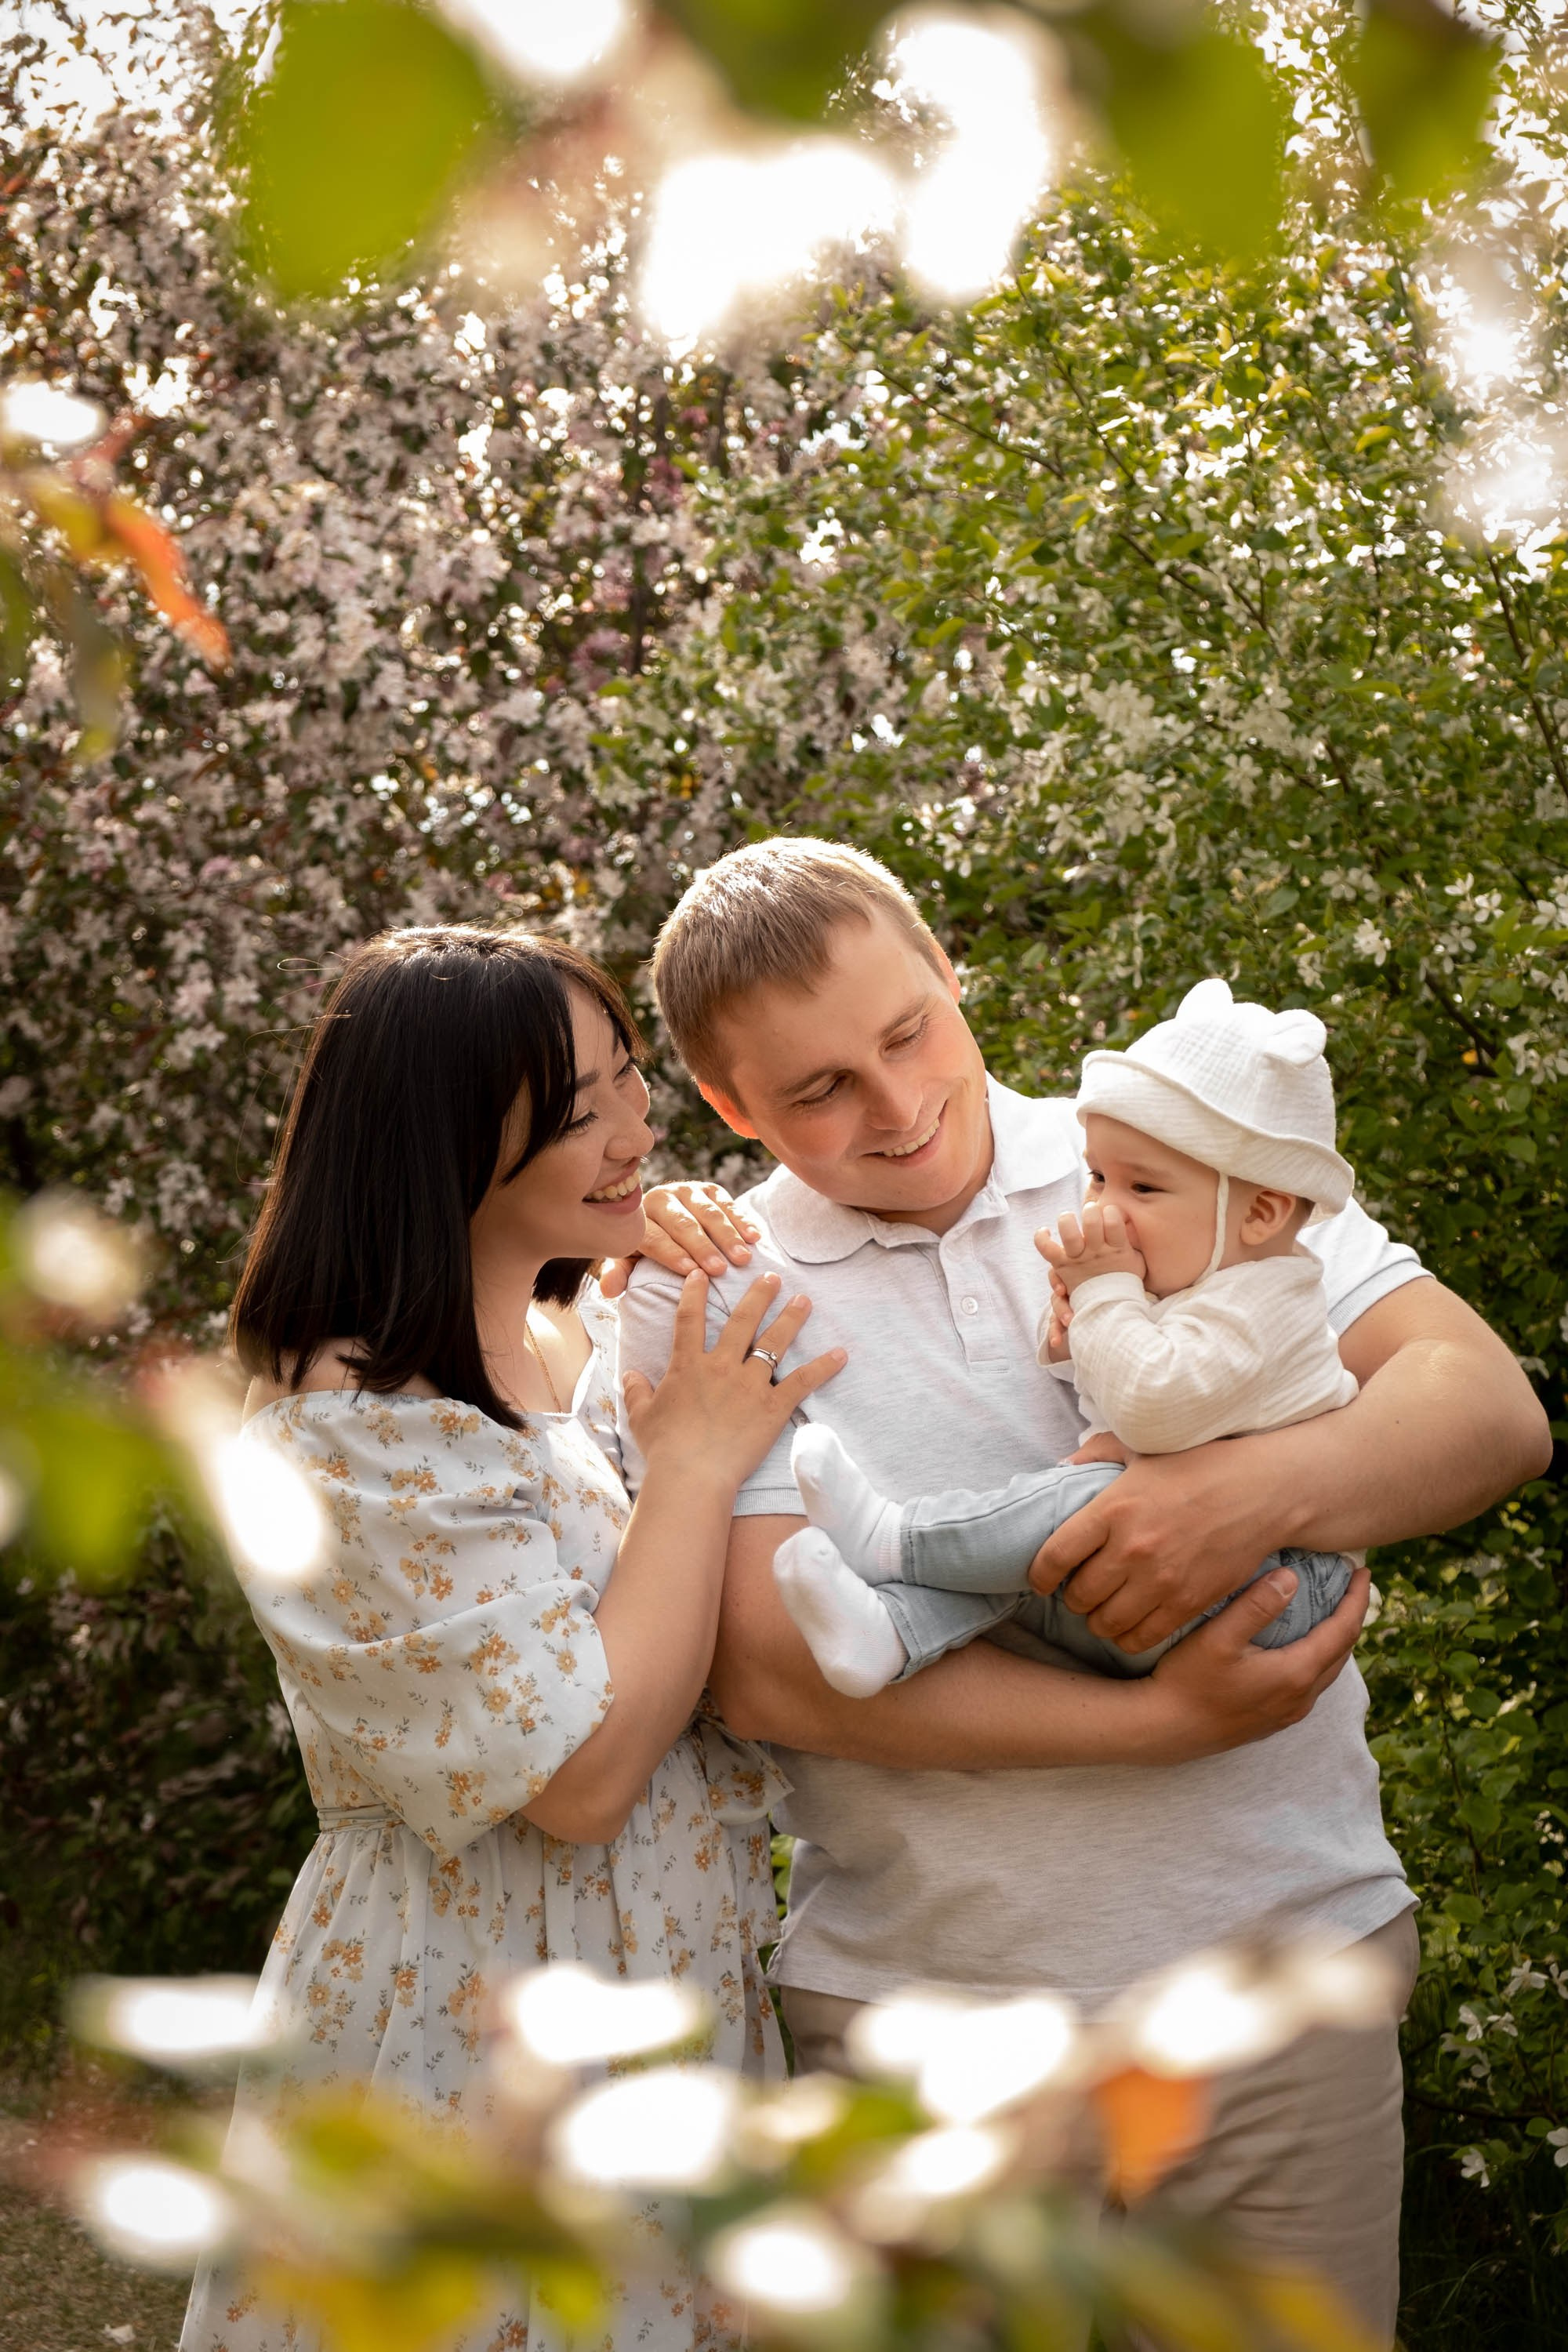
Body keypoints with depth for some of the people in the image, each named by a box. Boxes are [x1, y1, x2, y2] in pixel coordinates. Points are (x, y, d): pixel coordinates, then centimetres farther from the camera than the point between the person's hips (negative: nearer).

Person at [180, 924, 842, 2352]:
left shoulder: (603, 1336, 4)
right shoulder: (357, 1435, -22)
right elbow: (582, 1776, -25)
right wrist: (697, 1458, -19)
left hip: (673, 1991, 8)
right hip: (482, 2032, -7)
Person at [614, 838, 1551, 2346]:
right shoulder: (698, 1291, -3)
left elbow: (1492, 1409, -5)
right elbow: (770, 1672, -13)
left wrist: (1266, 1486, -26)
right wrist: (1163, 1722, -19)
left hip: (1276, 1965, 1)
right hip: (913, 2007, -1)